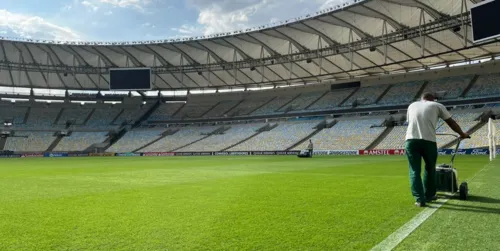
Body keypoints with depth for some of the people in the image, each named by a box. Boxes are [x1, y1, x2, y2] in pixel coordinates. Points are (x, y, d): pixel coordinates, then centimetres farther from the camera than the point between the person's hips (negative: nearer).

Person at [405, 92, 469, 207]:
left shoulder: (412, 105, 24)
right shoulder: (437, 106, 17)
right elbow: (451, 122, 23)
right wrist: (462, 134, 37)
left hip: (411, 140, 1)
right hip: (429, 141, -1)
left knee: (414, 171, 7)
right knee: (430, 169, 19)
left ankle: (420, 199, 2)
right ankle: (429, 196, 32)